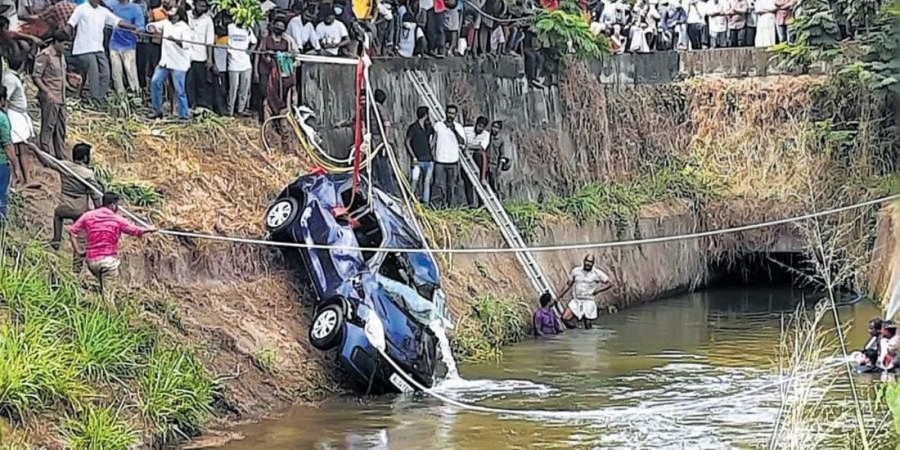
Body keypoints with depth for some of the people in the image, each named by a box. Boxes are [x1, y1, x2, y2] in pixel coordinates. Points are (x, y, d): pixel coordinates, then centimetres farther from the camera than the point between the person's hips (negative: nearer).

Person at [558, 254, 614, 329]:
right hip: (576, 301, 3)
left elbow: (610, 283, 1)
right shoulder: (576, 271, 6)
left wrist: (597, 290, -7)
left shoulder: (597, 273, -2)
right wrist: (559, 297, 12)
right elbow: (568, 285, 15)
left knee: (588, 326, -5)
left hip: (588, 301, -3)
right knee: (565, 318, -15)